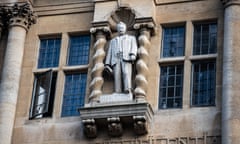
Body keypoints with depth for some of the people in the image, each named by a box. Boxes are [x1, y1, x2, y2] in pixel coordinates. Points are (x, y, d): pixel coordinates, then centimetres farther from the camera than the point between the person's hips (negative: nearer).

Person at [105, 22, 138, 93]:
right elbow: (109, 52, 25)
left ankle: (128, 89, -46)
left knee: (126, 73, -27)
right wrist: (107, 64, 9)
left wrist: (133, 55, -15)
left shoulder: (131, 38, 28)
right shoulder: (113, 41, 36)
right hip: (116, 60, 2)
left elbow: (134, 47, 8)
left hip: (126, 58, -2)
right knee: (117, 76, -18)